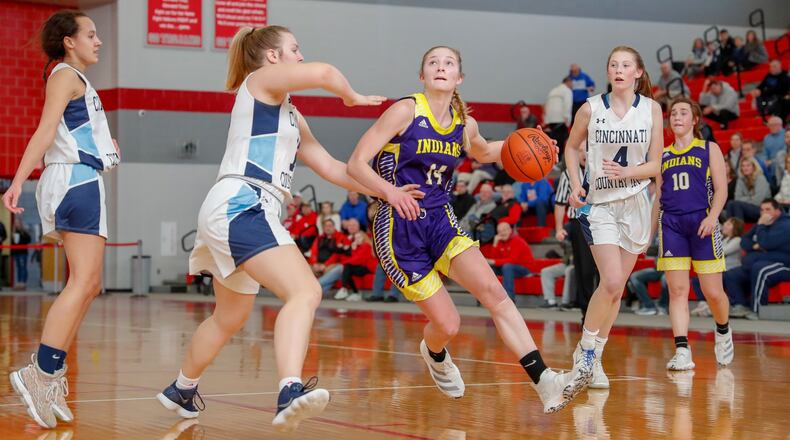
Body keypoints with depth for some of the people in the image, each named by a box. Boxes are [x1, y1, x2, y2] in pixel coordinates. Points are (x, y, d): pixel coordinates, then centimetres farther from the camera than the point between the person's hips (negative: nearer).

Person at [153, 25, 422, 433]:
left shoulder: (290, 115, 27)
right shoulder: (261, 78, 1)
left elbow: (329, 166, 28)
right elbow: (324, 73, -15)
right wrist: (352, 97, 5)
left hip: (247, 212, 10)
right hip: (239, 205, -10)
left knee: (230, 316, 26)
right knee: (305, 292, -26)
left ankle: (181, 391, 44)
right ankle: (290, 393, -43)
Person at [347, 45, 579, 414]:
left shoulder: (465, 124, 6)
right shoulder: (405, 111, -10)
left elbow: (483, 154, 30)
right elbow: (357, 164, -12)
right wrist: (391, 192, -29)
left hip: (441, 222, 4)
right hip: (399, 228, -4)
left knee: (492, 291, -20)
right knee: (447, 324, -4)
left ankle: (544, 382, -24)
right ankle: (434, 354, 35)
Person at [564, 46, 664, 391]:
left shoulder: (651, 109, -1)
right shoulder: (591, 108, -4)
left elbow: (655, 165, 0)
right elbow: (571, 147, 12)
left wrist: (626, 172, -19)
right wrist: (575, 185, -2)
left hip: (635, 204, 3)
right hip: (598, 204, -2)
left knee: (616, 287, 7)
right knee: (611, 282, -17)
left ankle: (594, 358, 19)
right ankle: (585, 351, 1)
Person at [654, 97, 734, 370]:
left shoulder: (709, 150, 8)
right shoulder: (663, 155, 17)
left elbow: (721, 189, 0)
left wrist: (712, 217, -17)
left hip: (701, 223, -2)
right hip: (671, 224, 2)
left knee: (713, 293, -1)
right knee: (677, 290, -8)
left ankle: (723, 331, 29)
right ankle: (682, 352, -11)